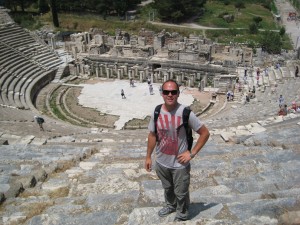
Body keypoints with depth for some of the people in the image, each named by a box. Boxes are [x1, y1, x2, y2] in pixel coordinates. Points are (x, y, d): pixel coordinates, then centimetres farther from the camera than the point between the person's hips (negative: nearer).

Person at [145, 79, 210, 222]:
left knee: (181, 193, 16)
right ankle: (170, 205, 57)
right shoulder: (156, 112, -8)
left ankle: (182, 215, 43)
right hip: (161, 162, 4)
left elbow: (205, 133, -12)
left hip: (179, 164, -4)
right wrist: (148, 156, 9)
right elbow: (152, 135, 5)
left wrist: (192, 153, -14)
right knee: (167, 188, 28)